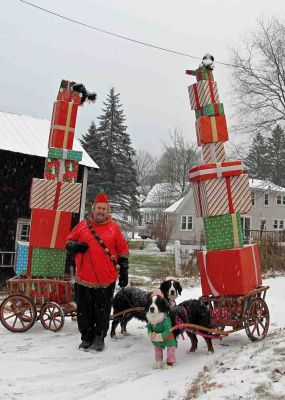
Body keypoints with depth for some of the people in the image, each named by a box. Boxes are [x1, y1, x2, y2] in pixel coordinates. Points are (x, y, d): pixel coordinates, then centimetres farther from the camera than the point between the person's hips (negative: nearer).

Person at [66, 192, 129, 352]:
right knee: (85, 311, 10)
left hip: (107, 279, -1)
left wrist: (124, 271, 3)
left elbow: (123, 250, 6)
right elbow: (68, 242, 13)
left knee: (103, 311, 9)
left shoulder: (114, 227, 3)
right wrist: (74, 246, -10)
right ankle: (86, 338, 27)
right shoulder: (82, 226, 5)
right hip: (84, 278, 1)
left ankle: (99, 337, 26)